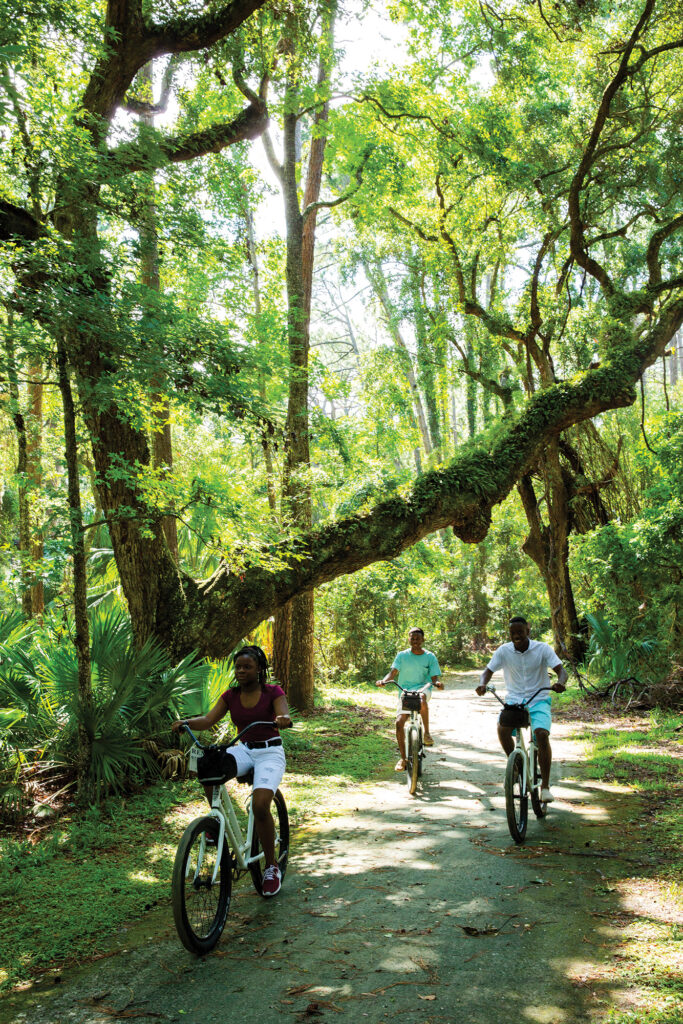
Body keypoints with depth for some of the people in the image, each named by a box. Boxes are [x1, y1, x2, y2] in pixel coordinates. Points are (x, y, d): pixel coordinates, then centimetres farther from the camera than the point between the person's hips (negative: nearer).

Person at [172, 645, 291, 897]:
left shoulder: (273, 692, -5)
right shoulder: (231, 695, 5)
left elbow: (284, 717, -21)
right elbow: (209, 719, -5)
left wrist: (282, 720, -46)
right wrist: (186, 722, -25)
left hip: (270, 752, -3)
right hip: (243, 749, 4)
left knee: (260, 806, -25)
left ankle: (272, 867, -4)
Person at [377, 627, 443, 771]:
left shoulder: (430, 657, 2)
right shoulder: (402, 655, 3)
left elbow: (434, 678, -2)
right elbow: (393, 672, -5)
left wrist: (438, 683, -26)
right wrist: (383, 680, -25)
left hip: (422, 688, -2)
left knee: (422, 700, -39)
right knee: (399, 722, -16)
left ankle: (427, 732, -19)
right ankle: (403, 758, 0)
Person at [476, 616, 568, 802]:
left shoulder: (542, 649, -6)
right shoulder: (504, 651, -2)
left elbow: (560, 669, -12)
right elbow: (488, 670, -2)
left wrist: (560, 682, -36)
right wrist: (483, 684, -26)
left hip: (538, 700, -1)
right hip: (514, 700, 1)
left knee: (542, 734, -26)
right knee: (502, 728, -28)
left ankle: (545, 786, -14)